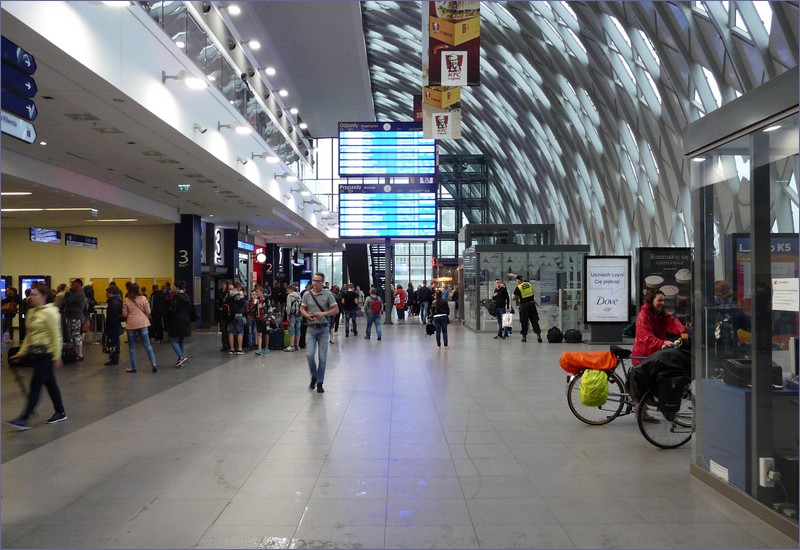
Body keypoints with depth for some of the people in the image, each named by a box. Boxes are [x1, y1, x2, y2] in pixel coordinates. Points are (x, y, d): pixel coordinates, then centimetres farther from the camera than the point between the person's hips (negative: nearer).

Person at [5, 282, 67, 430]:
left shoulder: (50, 312, -13)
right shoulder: (31, 312, 11)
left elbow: (56, 336, -14)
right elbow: (29, 335, 18)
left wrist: (56, 357, -16)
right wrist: (21, 353, 14)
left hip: (46, 353, -8)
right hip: (35, 353, 8)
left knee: (35, 386, -6)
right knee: (50, 383, 14)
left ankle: (23, 419, -3)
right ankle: (60, 412, 24)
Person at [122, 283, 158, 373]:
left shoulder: (126, 300, -3)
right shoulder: (143, 298, -2)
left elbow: (124, 314, -3)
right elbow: (148, 312, -1)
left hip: (131, 325, -1)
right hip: (143, 323, 1)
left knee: (132, 346, 8)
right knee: (147, 345, 5)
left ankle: (133, 367, 10)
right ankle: (153, 363, -4)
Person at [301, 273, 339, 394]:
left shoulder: (328, 294, -2)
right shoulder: (307, 294, 3)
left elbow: (336, 309, -1)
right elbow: (302, 309, 10)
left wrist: (323, 314, -16)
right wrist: (308, 316, -11)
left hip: (324, 329, -1)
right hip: (311, 328, 1)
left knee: (322, 357, 1)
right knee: (309, 354, -11)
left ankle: (320, 382, 14)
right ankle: (314, 376, 16)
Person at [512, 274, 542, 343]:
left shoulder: (518, 288, -12)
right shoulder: (528, 284, 6)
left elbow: (513, 297, -13)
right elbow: (522, 280, 28)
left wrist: (518, 298, 9)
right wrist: (514, 275, 38)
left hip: (524, 306, -4)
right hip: (532, 304, 4)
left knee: (524, 322, 6)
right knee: (534, 320, 5)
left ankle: (524, 336, 13)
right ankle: (538, 335, -4)